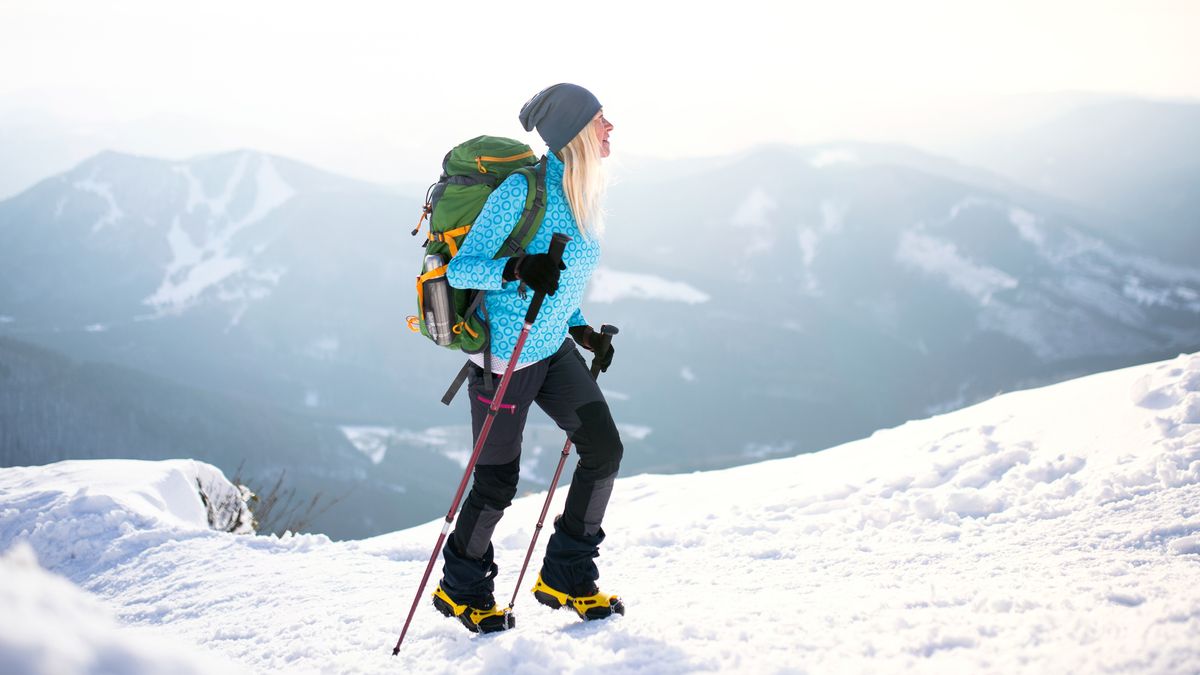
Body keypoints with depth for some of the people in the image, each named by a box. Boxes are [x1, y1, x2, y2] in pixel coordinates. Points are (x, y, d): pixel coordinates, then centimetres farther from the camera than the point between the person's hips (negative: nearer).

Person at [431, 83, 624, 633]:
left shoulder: (578, 192, 4)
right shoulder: (521, 192, -22)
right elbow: (460, 270, -21)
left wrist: (582, 329, 12)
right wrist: (518, 270, -36)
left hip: (554, 347, 8)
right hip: (505, 354, -8)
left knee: (604, 449, -2)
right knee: (498, 483, 4)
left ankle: (565, 578, 14)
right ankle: (461, 588, 29)